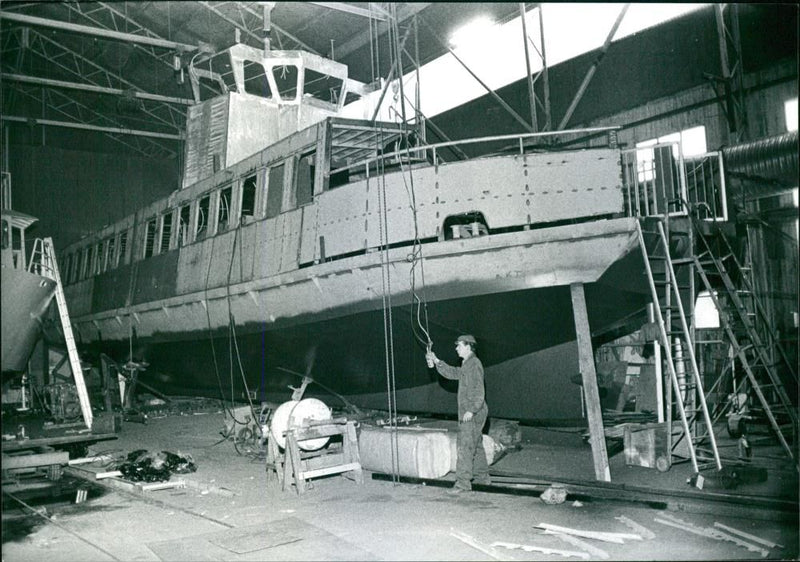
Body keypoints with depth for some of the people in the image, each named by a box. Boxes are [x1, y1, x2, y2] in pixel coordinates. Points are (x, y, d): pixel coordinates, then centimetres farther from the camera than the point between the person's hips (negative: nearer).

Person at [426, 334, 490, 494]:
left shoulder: (474, 364, -15)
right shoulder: (467, 364, 16)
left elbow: (479, 391, -21)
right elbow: (453, 373, 27)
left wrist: (472, 410, -26)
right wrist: (437, 362, 20)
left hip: (472, 414, -10)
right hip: (467, 412, 10)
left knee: (465, 446, -11)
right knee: (475, 445, 18)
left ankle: (463, 482, -11)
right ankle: (482, 476, 29)